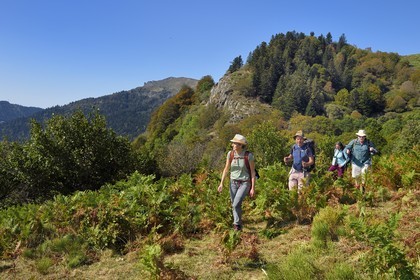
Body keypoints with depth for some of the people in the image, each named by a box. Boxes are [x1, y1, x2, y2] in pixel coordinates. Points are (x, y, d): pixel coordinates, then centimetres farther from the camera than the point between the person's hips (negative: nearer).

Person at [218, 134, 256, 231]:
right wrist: (221, 183, -3)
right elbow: (226, 169, 3)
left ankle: (237, 224, 4)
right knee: (234, 206, 10)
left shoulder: (249, 155, -16)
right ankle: (238, 226, 33)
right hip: (233, 183, 4)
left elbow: (253, 172, -12)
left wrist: (253, 188, -13)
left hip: (245, 183, -4)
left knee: (236, 204, -19)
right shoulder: (230, 154, -5)